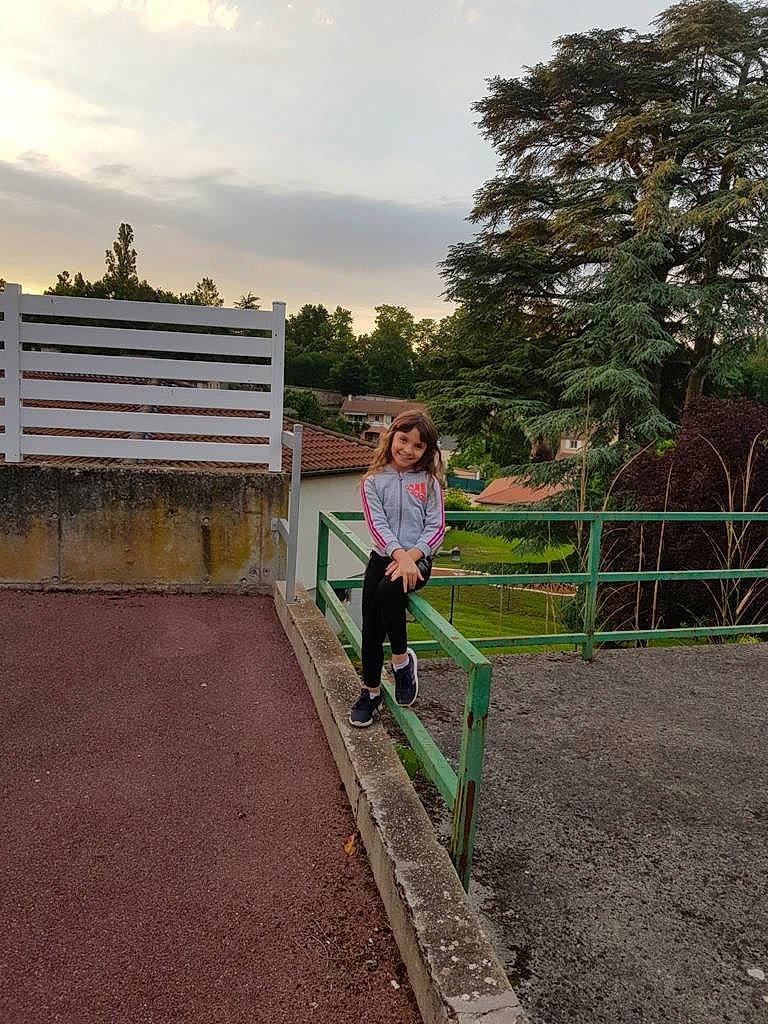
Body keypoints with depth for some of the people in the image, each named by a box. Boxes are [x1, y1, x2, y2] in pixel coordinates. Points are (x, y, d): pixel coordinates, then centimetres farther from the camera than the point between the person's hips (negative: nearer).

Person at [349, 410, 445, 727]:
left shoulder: (429, 482, 4)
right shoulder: (374, 481, 3)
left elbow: (436, 527, -3)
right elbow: (377, 524, -7)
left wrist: (411, 556, -18)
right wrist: (399, 555, -23)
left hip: (418, 560, -2)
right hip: (382, 558, 2)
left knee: (388, 591, -33)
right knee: (371, 629, 1)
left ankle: (401, 658, -9)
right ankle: (370, 692, 23)